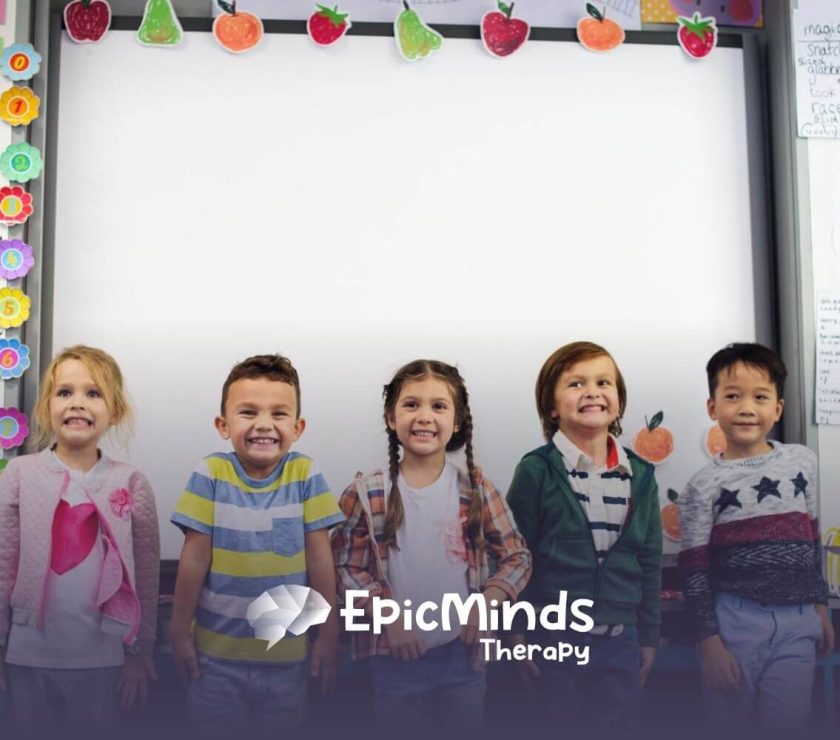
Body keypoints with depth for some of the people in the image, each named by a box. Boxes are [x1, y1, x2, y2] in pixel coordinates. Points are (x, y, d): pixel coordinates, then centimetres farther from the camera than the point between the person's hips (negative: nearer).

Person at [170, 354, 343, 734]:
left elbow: (320, 559, -4)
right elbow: (194, 559, -6)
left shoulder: (304, 474, -8)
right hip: (216, 651, 0)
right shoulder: (210, 474, -10)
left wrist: (329, 634, -1)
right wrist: (179, 632, -2)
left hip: (287, 652, 1)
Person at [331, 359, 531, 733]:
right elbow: (346, 567, -4)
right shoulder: (366, 493, -8)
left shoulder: (476, 488, -3)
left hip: (463, 655, 2)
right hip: (396, 658, -1)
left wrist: (488, 602, -12)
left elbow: (517, 557, 2)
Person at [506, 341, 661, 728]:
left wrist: (649, 637, 10)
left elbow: (649, 561, 9)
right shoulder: (536, 471, -9)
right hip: (555, 636, -4)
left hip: (621, 638, 4)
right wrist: (519, 636, -6)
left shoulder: (640, 475, 4)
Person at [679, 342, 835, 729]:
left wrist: (820, 606, 16)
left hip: (797, 622, 3)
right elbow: (694, 573, -6)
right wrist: (710, 644, -8)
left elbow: (811, 541, 15)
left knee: (788, 724, 7)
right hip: (734, 622, -3)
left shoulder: (803, 462, 5)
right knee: (730, 723, 8)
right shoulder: (704, 486, -6)